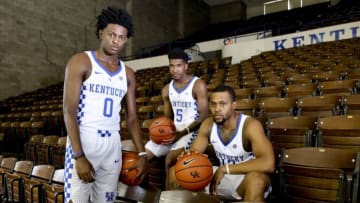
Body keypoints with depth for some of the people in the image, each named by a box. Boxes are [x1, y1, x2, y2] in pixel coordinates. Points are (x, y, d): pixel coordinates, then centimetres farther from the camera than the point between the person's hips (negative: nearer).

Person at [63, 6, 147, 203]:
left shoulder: (128, 74, 10)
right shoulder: (80, 62, -4)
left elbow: (132, 117, 11)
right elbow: (69, 111, -10)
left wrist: (142, 153, 3)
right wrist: (79, 156, -17)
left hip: (113, 146, 5)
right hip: (83, 143, -4)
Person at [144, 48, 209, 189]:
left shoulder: (198, 85, -10)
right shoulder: (166, 89, 8)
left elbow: (204, 117, -14)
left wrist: (182, 133, -22)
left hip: (191, 131, -6)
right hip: (173, 130, 7)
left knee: (170, 160, -29)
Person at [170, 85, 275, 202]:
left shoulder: (250, 125, -25)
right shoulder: (208, 124, -7)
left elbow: (268, 163, -37)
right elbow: (194, 152, 1)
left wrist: (225, 169, -33)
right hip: (222, 174, 5)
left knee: (255, 179, -41)